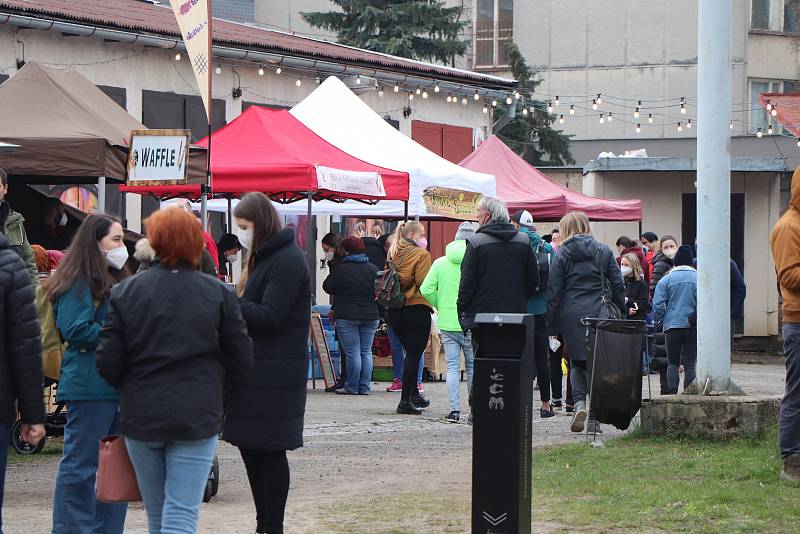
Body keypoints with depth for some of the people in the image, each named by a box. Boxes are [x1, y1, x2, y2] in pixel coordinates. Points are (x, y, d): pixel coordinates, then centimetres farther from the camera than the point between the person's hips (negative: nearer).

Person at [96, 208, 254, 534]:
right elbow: (241, 362, -1)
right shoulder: (218, 294, -3)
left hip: (141, 418, 2)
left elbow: (107, 363, -3)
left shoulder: (125, 292, -2)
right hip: (197, 418, -2)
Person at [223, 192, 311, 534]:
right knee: (249, 446, 11)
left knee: (268, 451, -4)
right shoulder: (264, 257, 17)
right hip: (256, 370, 10)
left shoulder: (288, 261, -14)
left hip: (275, 375, -10)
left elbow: (269, 316, -20)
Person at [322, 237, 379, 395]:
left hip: (347, 317, -5)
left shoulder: (342, 269, -10)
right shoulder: (373, 269, 5)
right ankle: (364, 387, 8)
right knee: (366, 352, 8)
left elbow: (327, 287, -2)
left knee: (352, 353, -4)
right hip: (371, 316, 5)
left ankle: (351, 387, -2)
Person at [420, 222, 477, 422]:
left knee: (452, 366, 5)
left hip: (447, 323, 2)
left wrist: (440, 306, 11)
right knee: (473, 366, 11)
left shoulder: (440, 263, 1)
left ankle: (454, 409, -3)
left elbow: (426, 290, -3)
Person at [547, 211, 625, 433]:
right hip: (599, 313, 1)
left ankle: (579, 402, -12)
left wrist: (552, 326, 3)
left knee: (576, 361, 12)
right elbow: (618, 284, 4)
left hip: (571, 315, -1)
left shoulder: (562, 255, 0)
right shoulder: (603, 251, 7)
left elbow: (554, 292, -1)